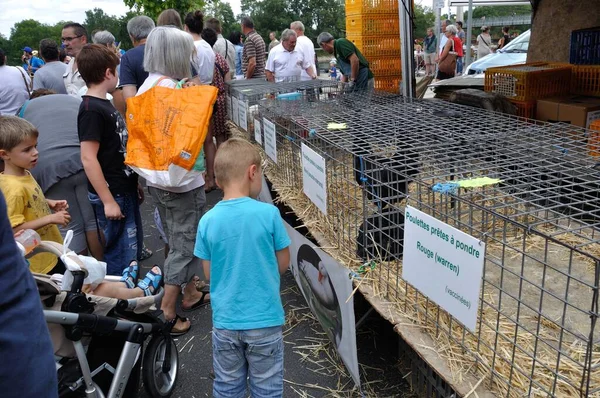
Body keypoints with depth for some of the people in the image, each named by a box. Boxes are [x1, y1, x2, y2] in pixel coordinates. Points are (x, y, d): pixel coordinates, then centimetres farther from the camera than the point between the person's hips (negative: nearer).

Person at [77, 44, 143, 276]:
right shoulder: (91, 109, -18)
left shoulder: (103, 104, 11)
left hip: (126, 189, 10)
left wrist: (135, 182, 20)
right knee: (119, 255, 2)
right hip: (112, 195, -10)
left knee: (133, 248, 20)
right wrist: (108, 201, -21)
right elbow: (88, 159, -22)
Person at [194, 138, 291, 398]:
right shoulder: (268, 214, -16)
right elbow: (283, 264, -5)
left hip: (225, 320, 2)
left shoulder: (208, 221, -9)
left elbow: (209, 273, 0)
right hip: (264, 320, -2)